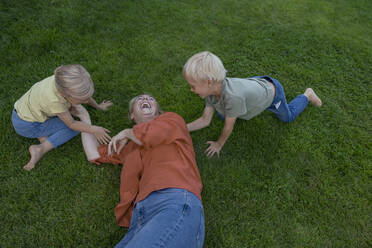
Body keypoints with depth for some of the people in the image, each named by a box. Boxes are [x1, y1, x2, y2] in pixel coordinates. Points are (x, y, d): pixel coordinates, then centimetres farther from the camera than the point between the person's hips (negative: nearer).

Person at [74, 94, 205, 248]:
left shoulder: (172, 119, 21)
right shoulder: (129, 146, 37)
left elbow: (150, 135, -1)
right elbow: (94, 155, 40)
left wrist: (127, 132, 22)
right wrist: (84, 117, 50)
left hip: (178, 208, -6)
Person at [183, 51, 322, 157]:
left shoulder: (232, 96, -48)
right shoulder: (212, 89, -25)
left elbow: (228, 127, -30)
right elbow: (205, 120, -15)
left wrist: (219, 144, -14)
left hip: (272, 91, -5)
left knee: (288, 117, 23)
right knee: (221, 115, 16)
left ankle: (307, 95, 46)